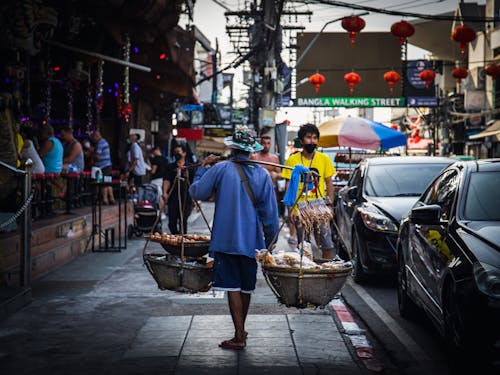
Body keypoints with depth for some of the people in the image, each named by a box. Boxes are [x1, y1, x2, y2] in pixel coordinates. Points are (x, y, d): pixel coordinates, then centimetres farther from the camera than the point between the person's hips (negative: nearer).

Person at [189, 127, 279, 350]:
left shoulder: (220, 169, -8)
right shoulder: (262, 174, 0)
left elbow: (196, 192, 0)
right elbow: (270, 212, 1)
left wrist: (203, 168, 14)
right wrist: (269, 240, 12)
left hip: (226, 238, -3)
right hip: (251, 239, 3)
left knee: (232, 286, -2)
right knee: (246, 286, 16)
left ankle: (239, 337, -6)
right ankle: (241, 330, 31)